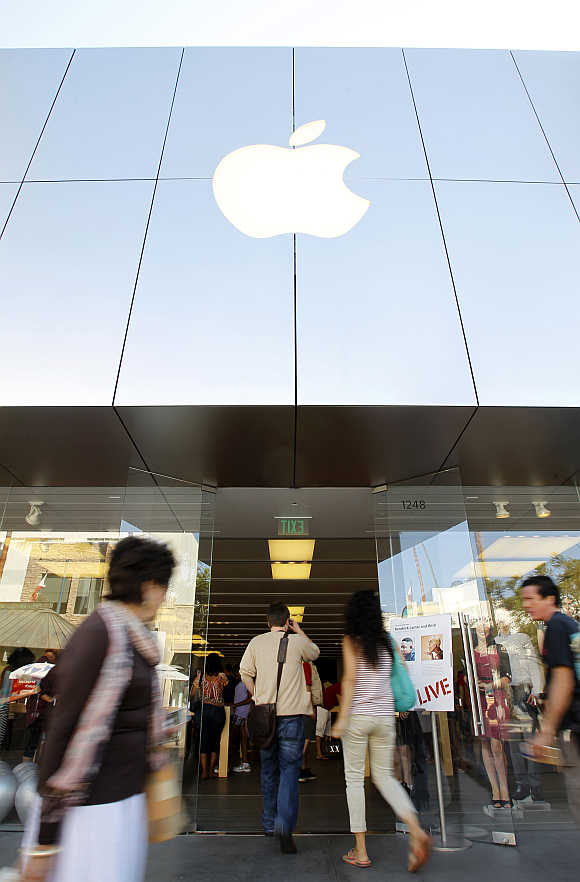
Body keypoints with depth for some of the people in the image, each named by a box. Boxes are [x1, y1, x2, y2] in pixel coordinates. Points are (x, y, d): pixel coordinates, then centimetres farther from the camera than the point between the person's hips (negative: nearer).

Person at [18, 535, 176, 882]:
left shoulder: (132, 638, 6)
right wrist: (44, 841, -16)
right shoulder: (99, 633, -22)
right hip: (89, 808, -9)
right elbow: (65, 729, -21)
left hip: (124, 797, 9)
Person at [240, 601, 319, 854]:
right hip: (291, 714, -3)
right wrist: (299, 631, 23)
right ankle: (284, 826, -10)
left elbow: (245, 672, 4)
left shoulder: (256, 642, 1)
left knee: (268, 770, 17)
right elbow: (315, 653, 16)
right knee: (289, 769, 3)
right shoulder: (297, 641, -4)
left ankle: (269, 824, 29)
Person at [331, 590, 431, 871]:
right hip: (385, 716, 4)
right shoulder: (386, 641, 4)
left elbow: (350, 679, -14)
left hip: (358, 715, -4)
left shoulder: (351, 641, -8)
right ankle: (416, 830, -1)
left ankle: (360, 851, 16)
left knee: (355, 779, 9)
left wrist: (342, 718, -11)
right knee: (385, 776, 18)